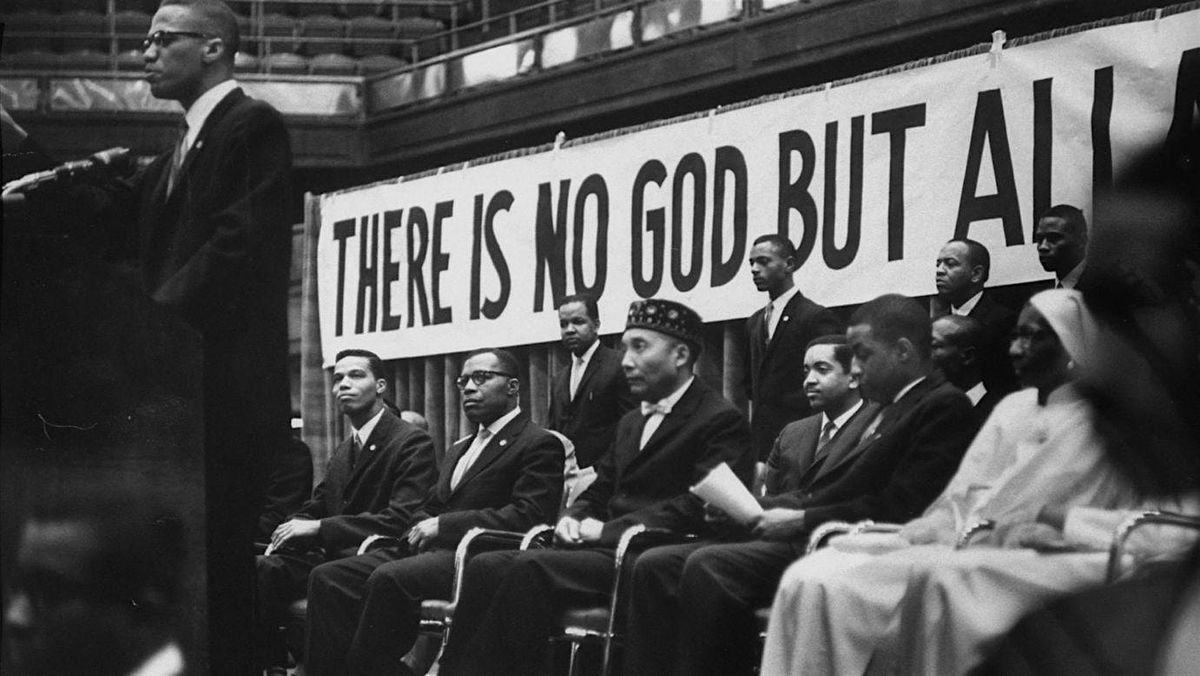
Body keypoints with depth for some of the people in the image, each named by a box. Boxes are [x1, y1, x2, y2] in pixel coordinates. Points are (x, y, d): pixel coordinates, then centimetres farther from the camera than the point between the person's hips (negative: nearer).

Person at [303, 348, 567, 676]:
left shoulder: (540, 445, 1)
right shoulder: (459, 449, 30)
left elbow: (526, 516, -11)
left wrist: (443, 525, -13)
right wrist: (420, 530, 2)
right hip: (425, 549, 8)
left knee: (388, 579, -34)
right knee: (327, 577, -13)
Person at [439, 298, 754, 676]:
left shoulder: (722, 422, -2)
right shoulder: (631, 423, 28)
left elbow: (698, 506, -15)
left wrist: (607, 530, -14)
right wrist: (573, 518, 4)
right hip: (599, 547, 8)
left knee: (529, 570, -30)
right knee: (486, 567, -15)